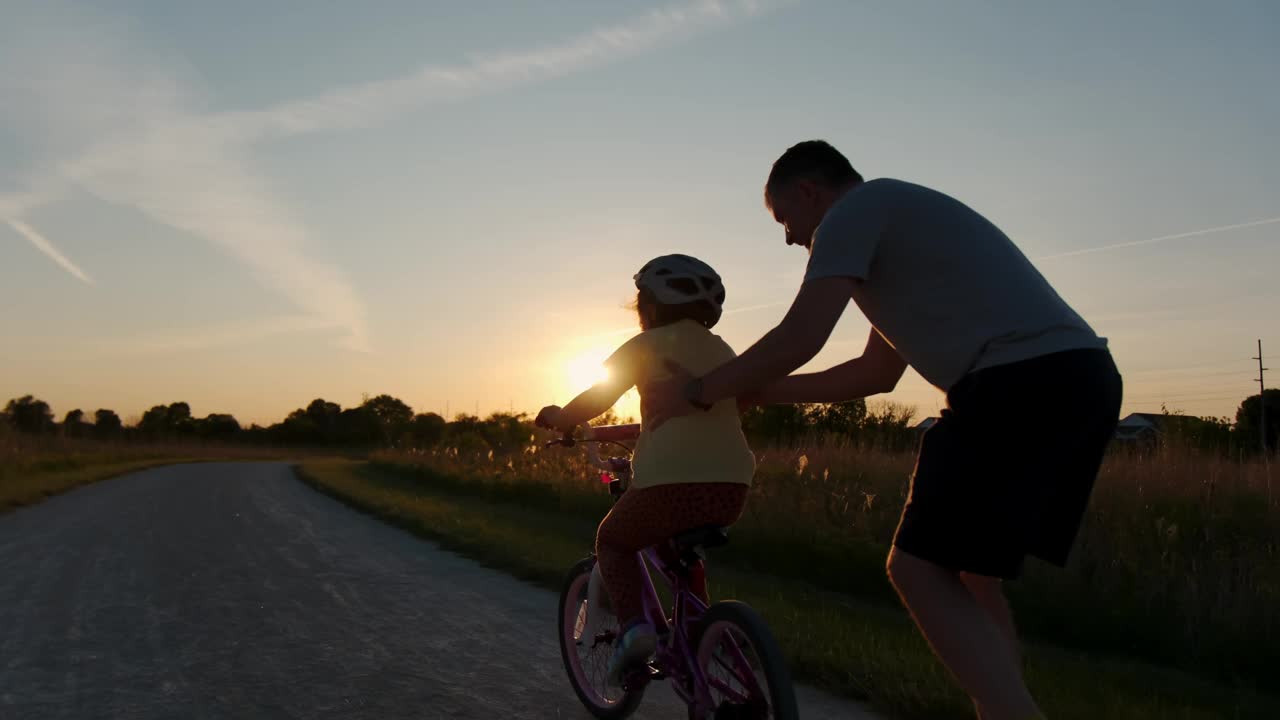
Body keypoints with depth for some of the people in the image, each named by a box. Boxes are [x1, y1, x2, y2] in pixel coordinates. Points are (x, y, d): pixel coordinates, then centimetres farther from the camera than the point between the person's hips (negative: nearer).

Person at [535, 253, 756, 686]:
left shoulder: (647, 345, 5)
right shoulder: (721, 350, 21)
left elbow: (593, 403, 2)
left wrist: (557, 418, 23)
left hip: (670, 481, -6)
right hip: (732, 487, 6)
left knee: (613, 540, 21)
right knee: (679, 550, 34)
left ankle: (634, 626, 0)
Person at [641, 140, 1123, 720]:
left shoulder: (854, 209, 1)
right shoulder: (903, 219, 30)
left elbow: (798, 339, -11)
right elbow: (878, 372, 31)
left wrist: (698, 393, 3)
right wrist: (760, 390, 33)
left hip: (1024, 383, -10)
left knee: (919, 570, -7)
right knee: (969, 573, 17)